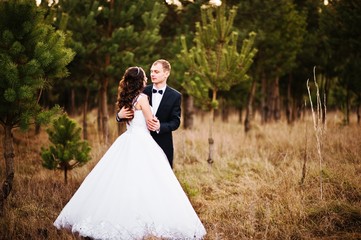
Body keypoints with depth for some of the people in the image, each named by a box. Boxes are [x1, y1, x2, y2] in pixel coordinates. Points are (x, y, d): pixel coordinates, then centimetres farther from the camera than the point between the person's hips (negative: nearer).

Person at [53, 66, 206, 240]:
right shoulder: (142, 98, -9)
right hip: (142, 143, -8)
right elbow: (151, 124, -5)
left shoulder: (125, 98, 13)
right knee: (144, 184, -9)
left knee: (120, 182, 7)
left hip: (126, 141, 8)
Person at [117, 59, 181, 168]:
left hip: (163, 145, -1)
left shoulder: (175, 96, 0)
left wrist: (160, 127, -23)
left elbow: (175, 122, -4)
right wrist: (120, 115, -17)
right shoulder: (142, 92, 4)